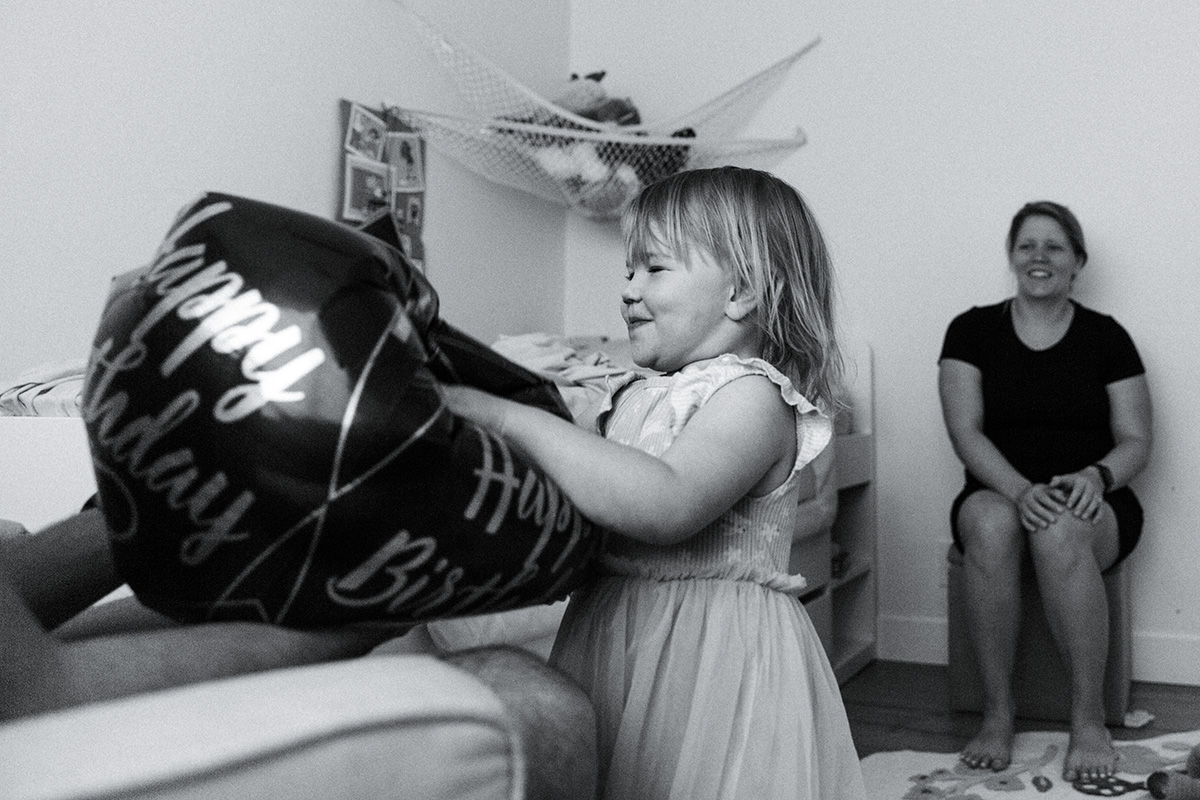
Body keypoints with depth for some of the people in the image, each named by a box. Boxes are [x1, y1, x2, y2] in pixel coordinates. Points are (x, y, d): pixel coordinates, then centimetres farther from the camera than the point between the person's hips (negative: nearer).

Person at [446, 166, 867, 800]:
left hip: (707, 653, -8)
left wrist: (505, 417, -30)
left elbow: (664, 505, -33)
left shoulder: (751, 393, -15)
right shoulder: (641, 393, 11)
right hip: (612, 640, 8)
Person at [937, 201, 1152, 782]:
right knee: (991, 525, -36)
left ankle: (1090, 720, -23)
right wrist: (1020, 488, -22)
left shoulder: (1106, 337, 7)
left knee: (1059, 531, -36)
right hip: (999, 491, 0)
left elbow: (1136, 442, 4)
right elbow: (965, 432, -4)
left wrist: (1097, 476, -19)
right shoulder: (972, 330, 5)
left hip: (1090, 504, 0)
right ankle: (996, 714, -25)